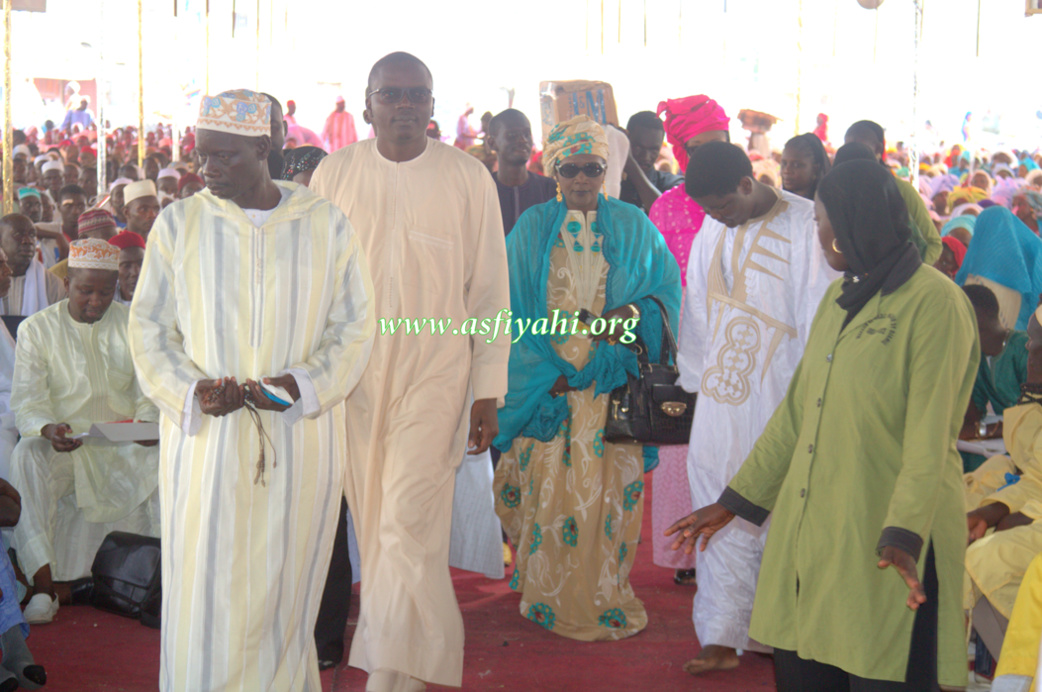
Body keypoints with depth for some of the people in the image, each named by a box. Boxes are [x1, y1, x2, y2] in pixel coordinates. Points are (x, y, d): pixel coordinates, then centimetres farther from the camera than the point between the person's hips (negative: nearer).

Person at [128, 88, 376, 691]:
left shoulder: (327, 225, 3)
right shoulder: (179, 223, 4)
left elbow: (355, 325, 3)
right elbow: (150, 325, 4)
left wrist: (303, 383, -13)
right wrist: (192, 390, -13)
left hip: (300, 439, 0)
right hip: (205, 434, 0)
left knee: (284, 587, 6)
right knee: (204, 589, 0)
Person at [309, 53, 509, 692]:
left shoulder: (468, 178, -1)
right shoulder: (335, 173, 5)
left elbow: (489, 291, 2)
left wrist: (489, 391, -1)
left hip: (435, 374, -2)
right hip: (353, 373, 3)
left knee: (408, 524, -9)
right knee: (372, 524, 8)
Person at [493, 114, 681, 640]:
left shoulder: (633, 227, 8)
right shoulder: (533, 228, 6)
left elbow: (667, 291, 8)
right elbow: (512, 307, 4)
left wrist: (634, 313, -15)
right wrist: (544, 374, -6)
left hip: (611, 381, 0)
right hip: (547, 380, 0)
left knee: (607, 489, -3)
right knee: (548, 486, -2)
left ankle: (603, 597, 10)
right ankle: (550, 596, 13)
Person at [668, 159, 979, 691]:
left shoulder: (934, 303, -10)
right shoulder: (840, 299, 15)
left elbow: (929, 436, -17)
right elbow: (798, 411, 17)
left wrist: (904, 533, -27)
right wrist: (734, 501, 16)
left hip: (882, 539, -7)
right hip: (809, 530, 7)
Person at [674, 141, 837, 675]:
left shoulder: (807, 227, -10)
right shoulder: (711, 232, 9)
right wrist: (694, 382, 19)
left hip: (780, 402, -5)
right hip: (720, 399, 5)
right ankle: (722, 638, 9)